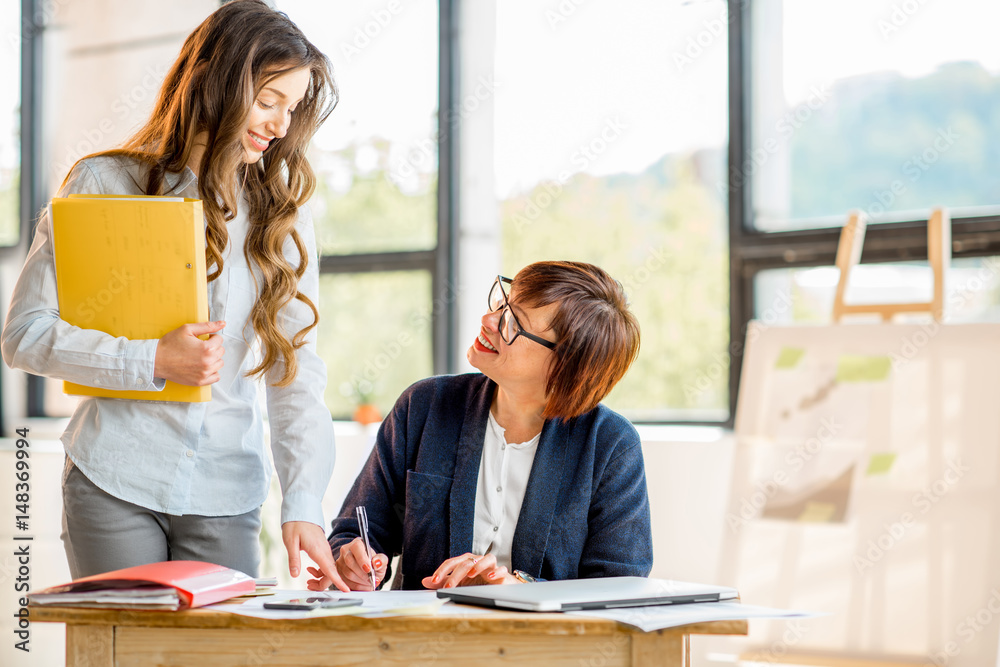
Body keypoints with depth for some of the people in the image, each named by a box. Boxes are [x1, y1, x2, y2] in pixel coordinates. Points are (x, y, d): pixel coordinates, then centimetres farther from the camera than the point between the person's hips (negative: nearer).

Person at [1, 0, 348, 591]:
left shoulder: (282, 214, 8)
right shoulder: (105, 184, 1)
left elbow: (298, 373, 2)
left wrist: (303, 504, -9)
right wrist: (154, 360, -14)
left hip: (227, 496, 2)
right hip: (115, 484, -2)